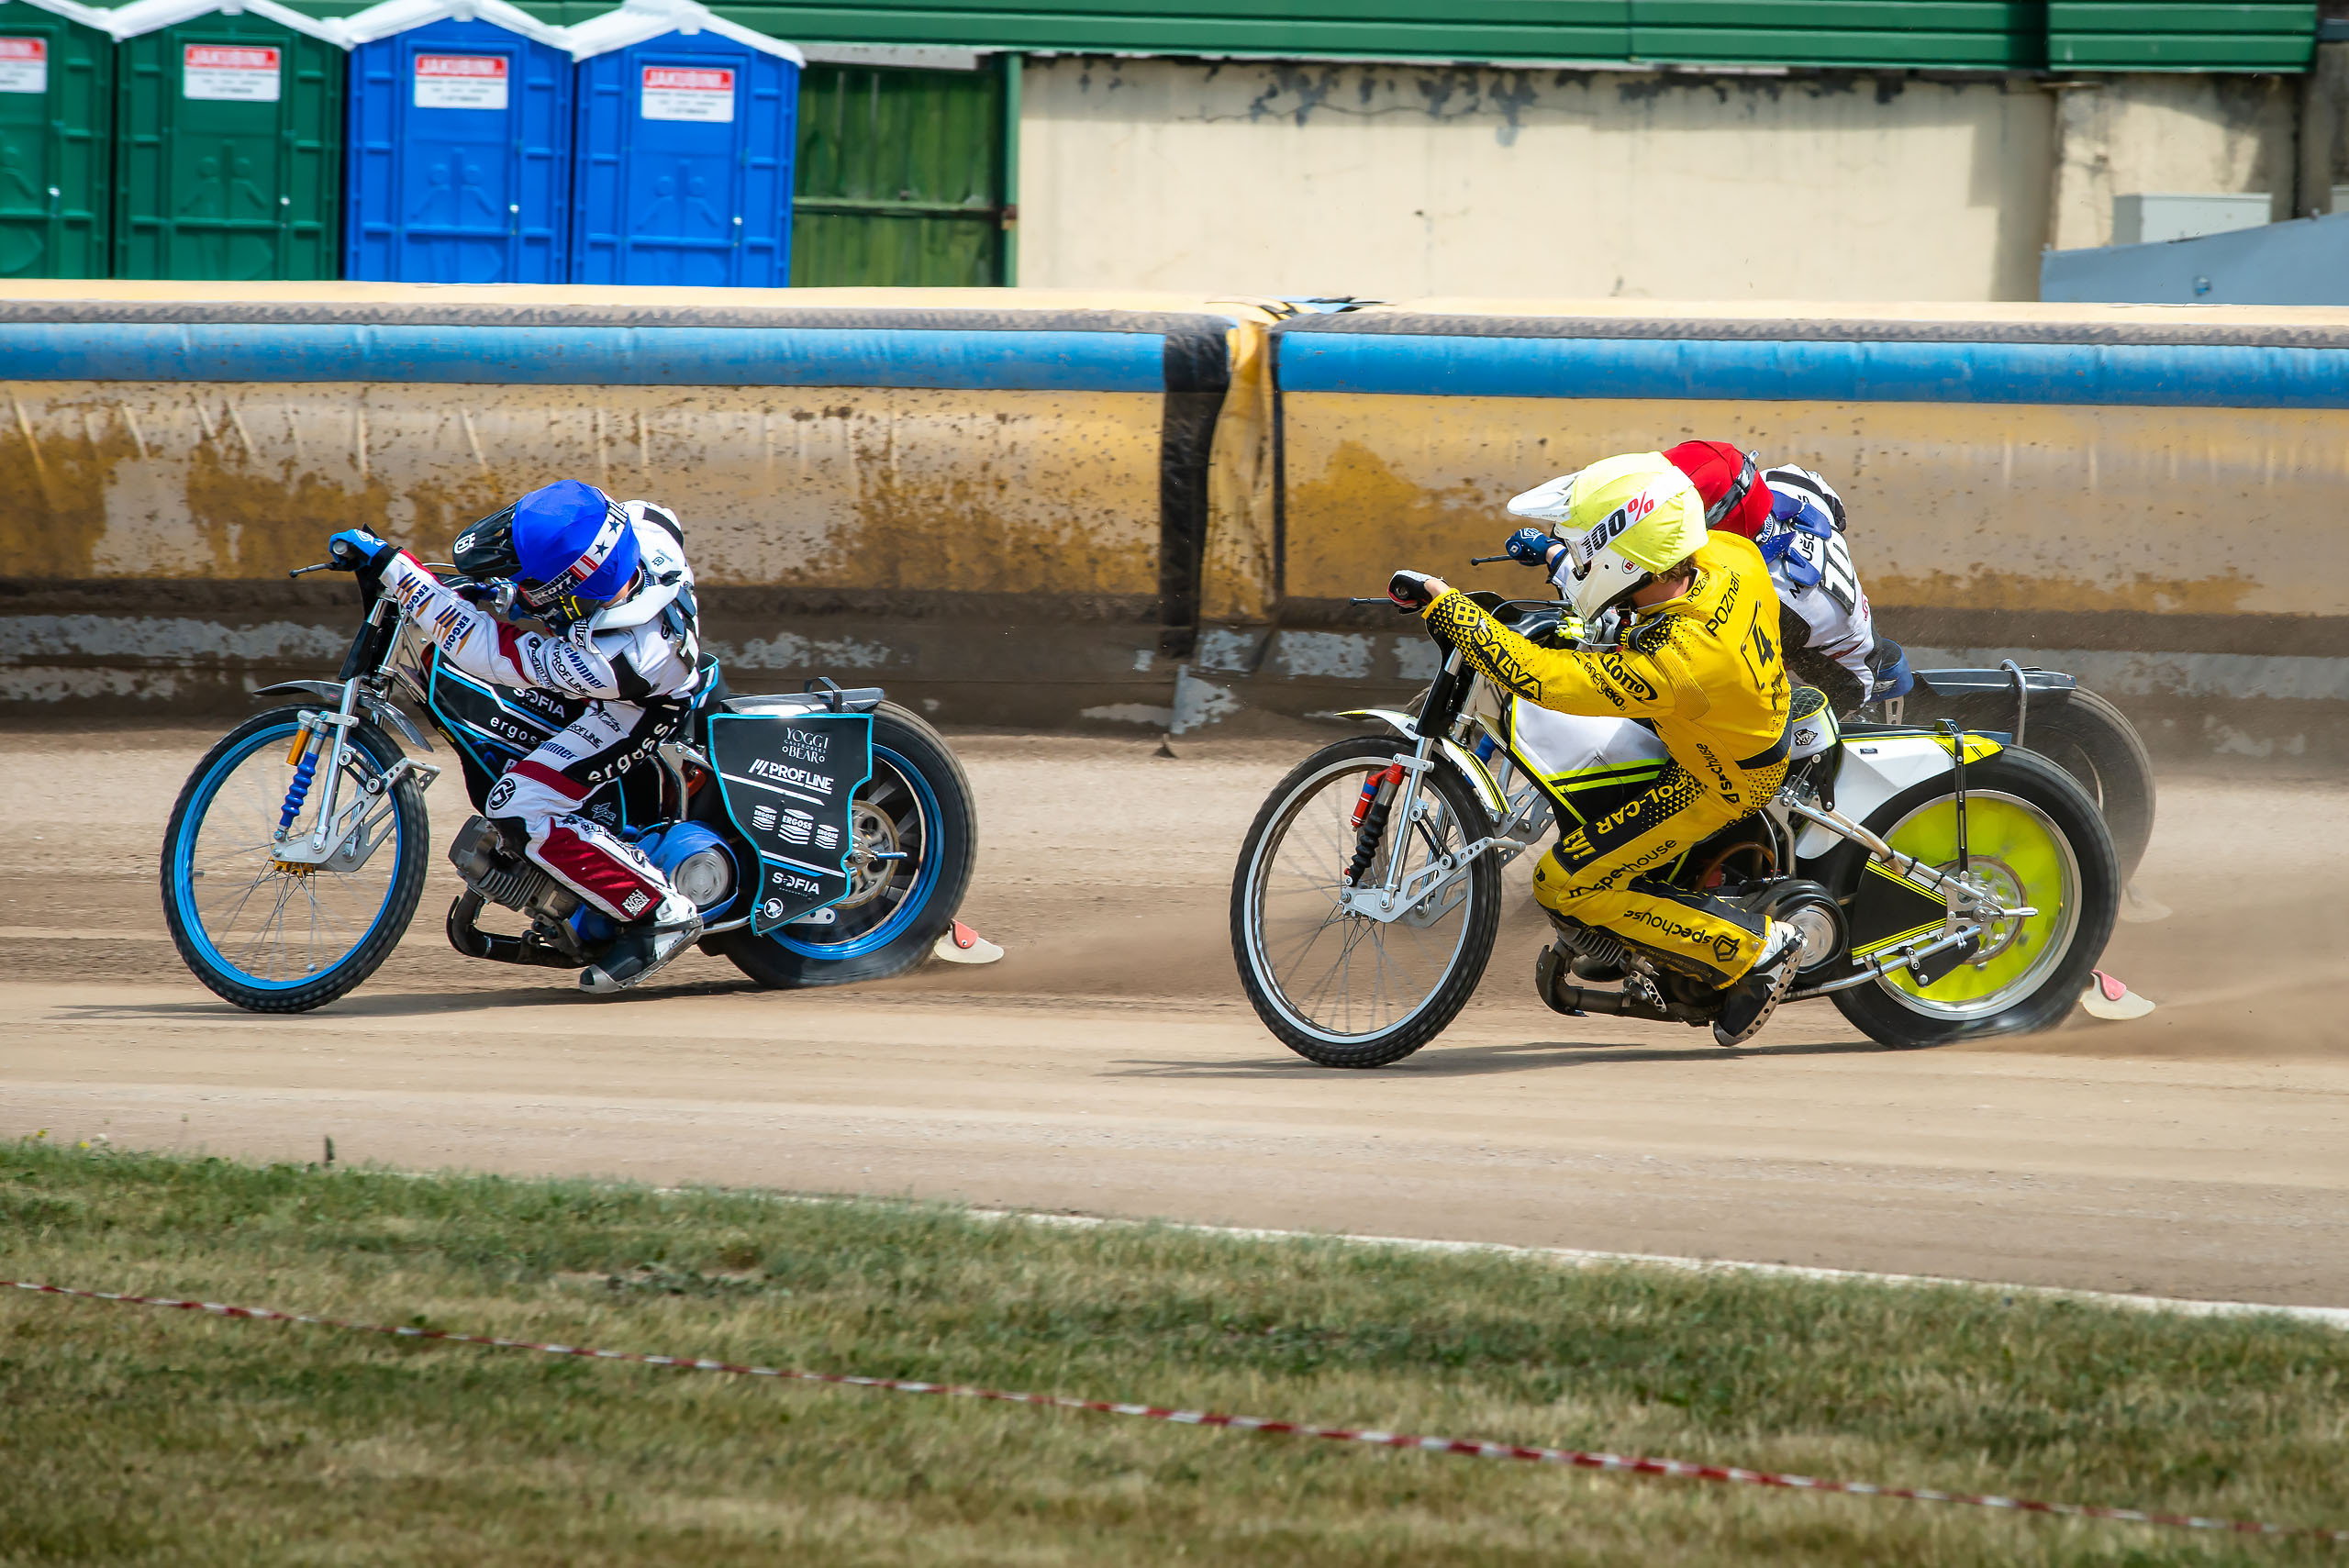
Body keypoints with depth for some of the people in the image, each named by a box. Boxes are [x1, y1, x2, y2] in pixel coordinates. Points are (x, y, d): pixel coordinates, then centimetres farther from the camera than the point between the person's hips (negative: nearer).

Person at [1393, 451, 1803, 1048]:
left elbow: (1535, 676, -43)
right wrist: (1554, 553, 12)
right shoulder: (1729, 556, -21)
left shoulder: (1673, 662, -42)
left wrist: (1441, 601, -37)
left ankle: (1754, 949, 2)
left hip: (1719, 783, -8)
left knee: (1566, 885, -4)